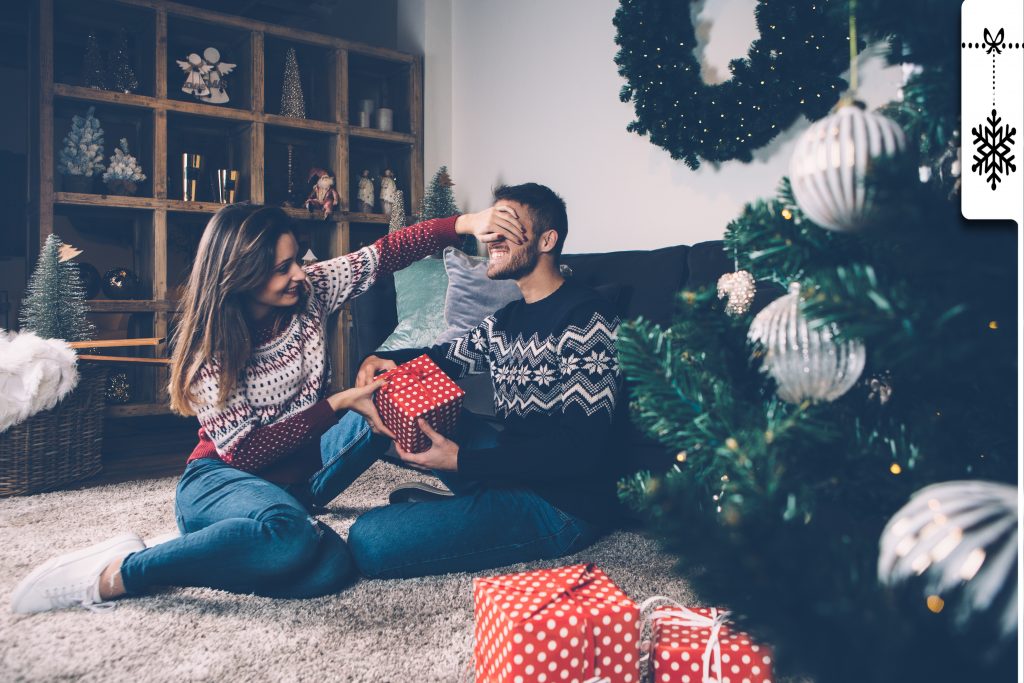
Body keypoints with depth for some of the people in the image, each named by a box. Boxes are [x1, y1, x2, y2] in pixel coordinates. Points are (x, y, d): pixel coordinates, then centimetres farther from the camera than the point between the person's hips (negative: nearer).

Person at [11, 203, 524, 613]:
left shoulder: (308, 294, -5)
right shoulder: (209, 346, -16)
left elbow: (385, 252, -4)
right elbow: (245, 450, -19)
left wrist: (465, 224, -18)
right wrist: (336, 405, -24)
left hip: (293, 474, 5)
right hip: (221, 478, -4)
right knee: (286, 532, -39)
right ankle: (116, 575, -21)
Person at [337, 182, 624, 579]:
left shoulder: (586, 318, -16)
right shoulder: (505, 315, 13)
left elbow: (583, 446, -22)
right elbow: (447, 357, 25)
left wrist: (463, 461, -26)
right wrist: (382, 361, 1)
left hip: (560, 503, -9)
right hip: (508, 468, 9)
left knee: (370, 542, -22)